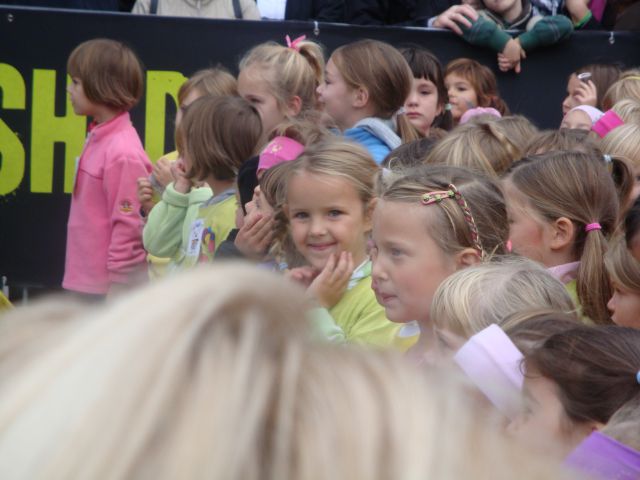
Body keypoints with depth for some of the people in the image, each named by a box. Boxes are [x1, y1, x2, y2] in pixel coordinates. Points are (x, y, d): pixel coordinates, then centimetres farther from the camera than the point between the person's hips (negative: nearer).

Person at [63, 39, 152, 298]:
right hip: (87, 281, 10)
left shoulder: (123, 153, -20)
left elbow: (129, 228, -19)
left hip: (109, 286, -10)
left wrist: (117, 291, -17)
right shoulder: (97, 138, 8)